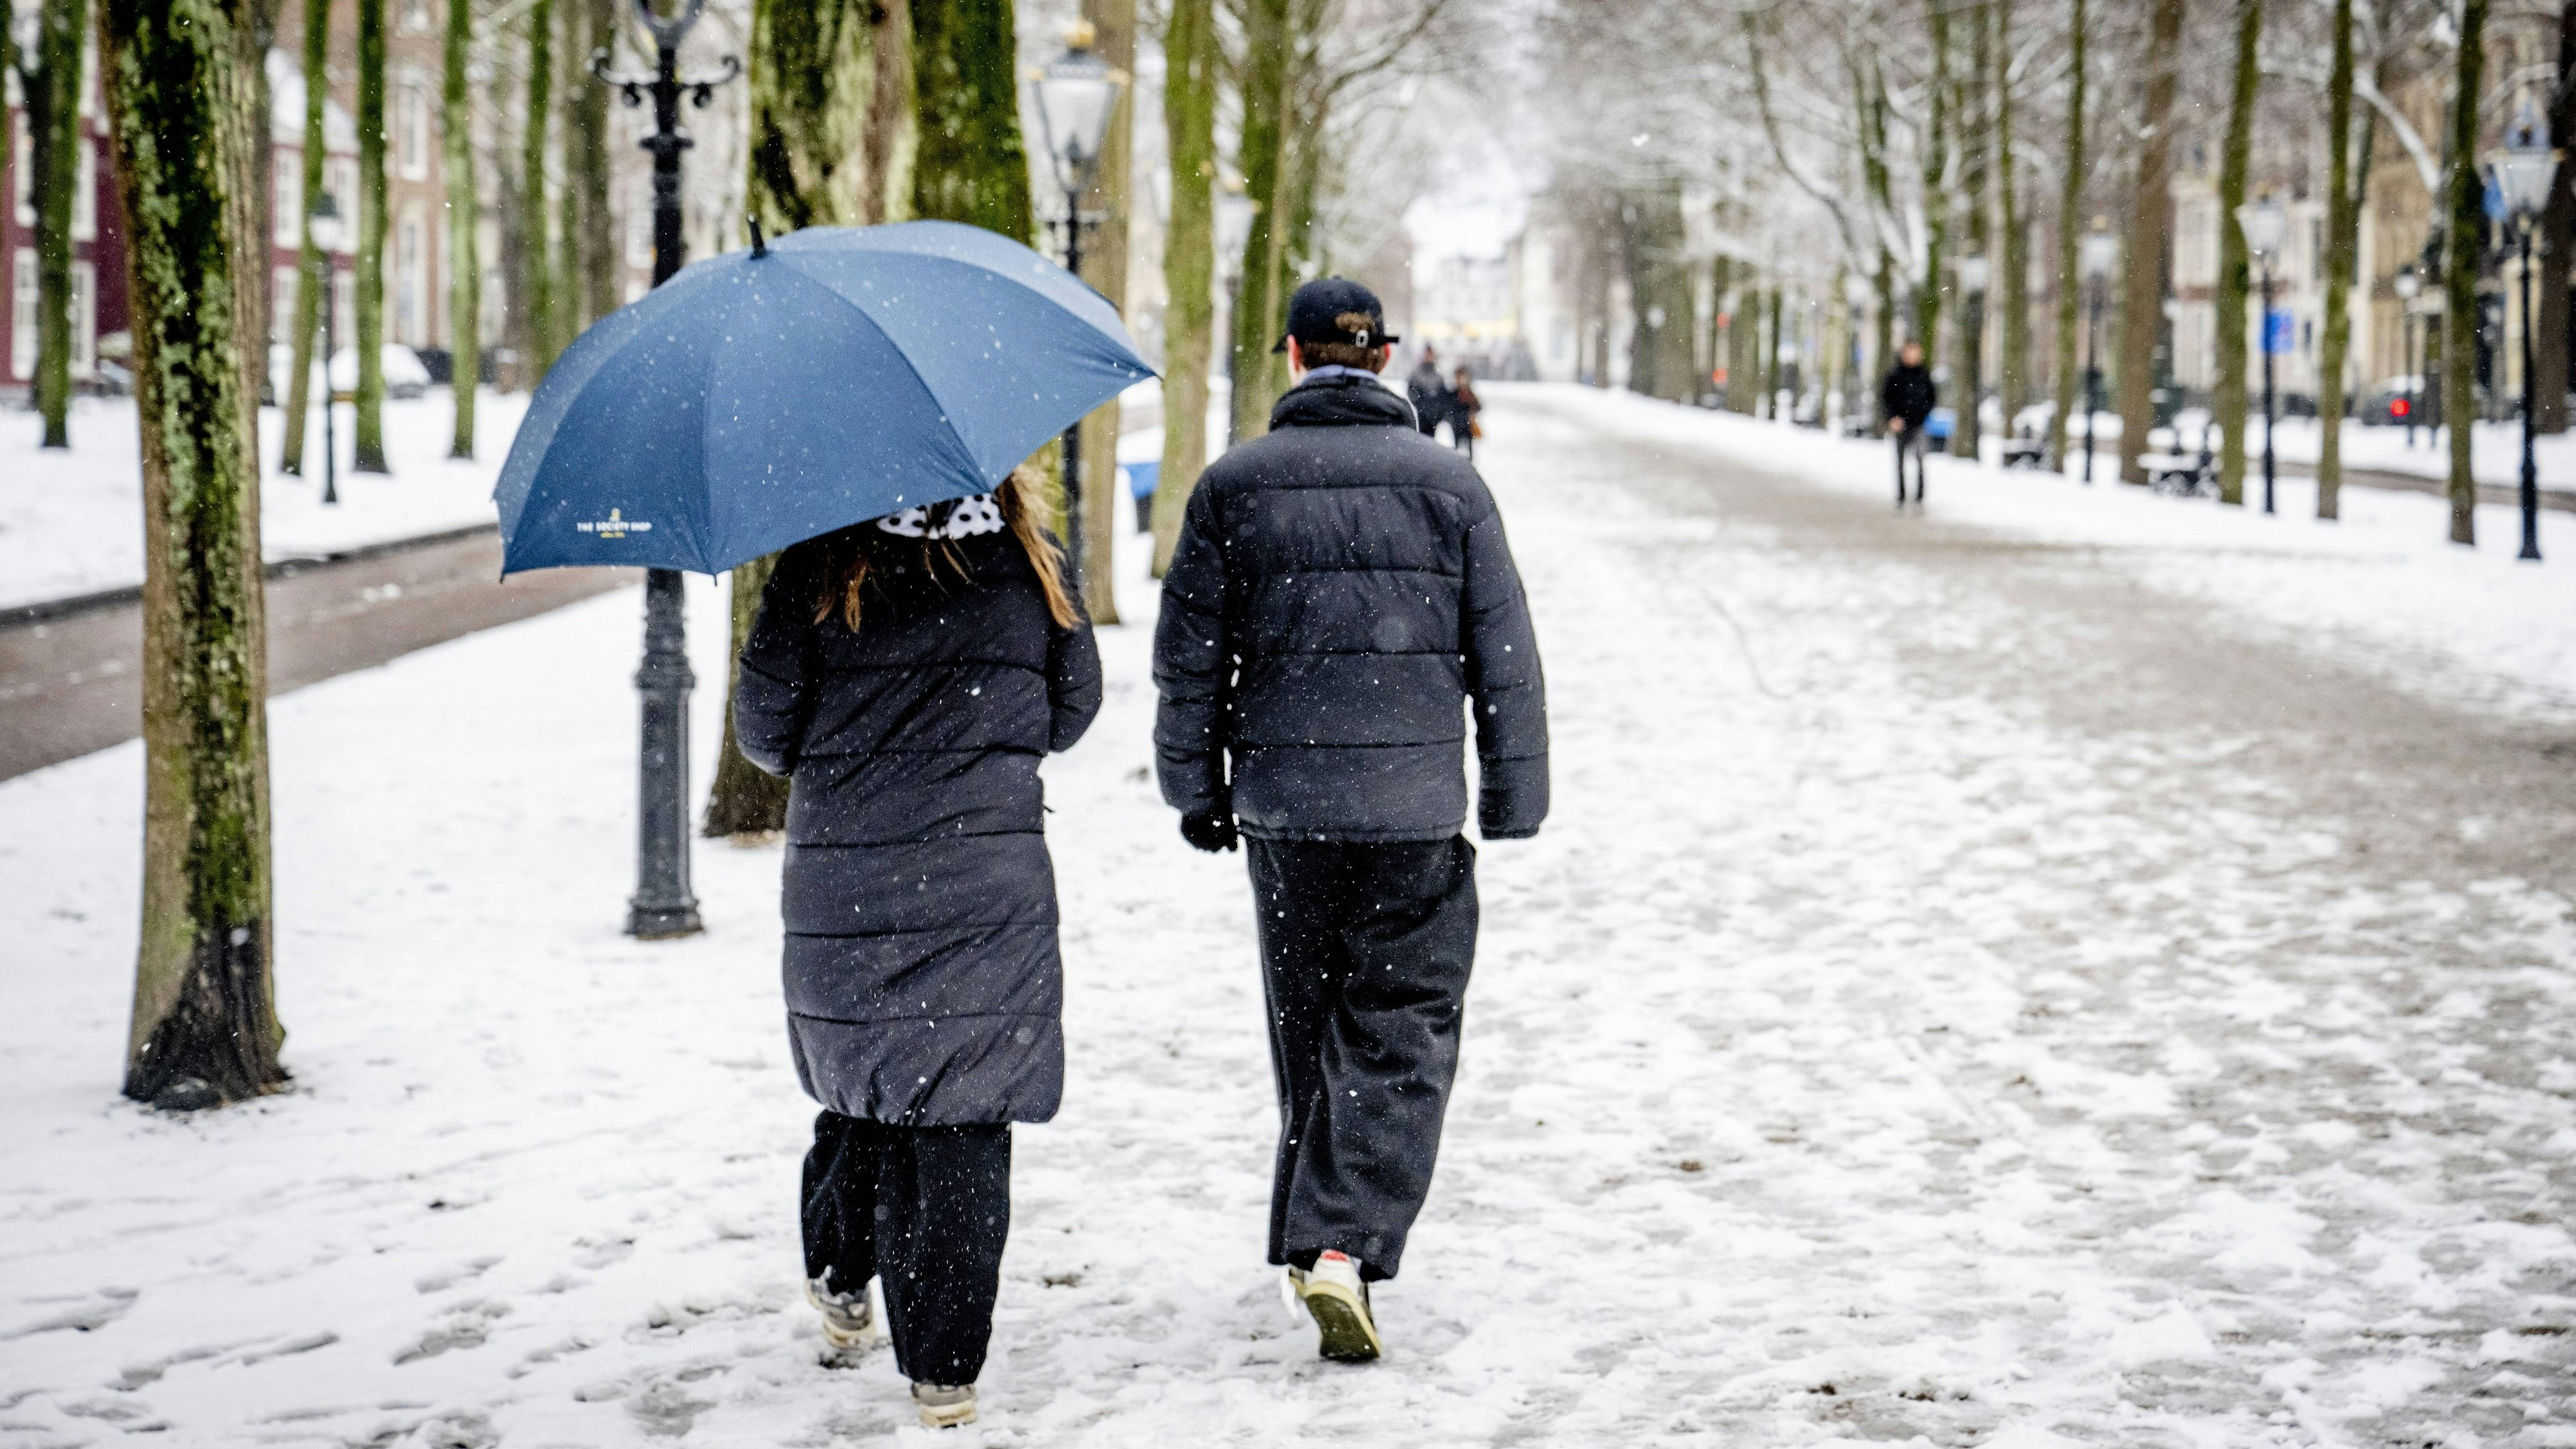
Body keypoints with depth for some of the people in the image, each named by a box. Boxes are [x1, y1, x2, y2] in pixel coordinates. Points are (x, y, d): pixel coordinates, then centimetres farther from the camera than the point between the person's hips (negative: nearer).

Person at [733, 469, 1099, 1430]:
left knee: (859, 1079, 22)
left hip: (843, 880, 0)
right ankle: (945, 1370, 3)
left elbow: (763, 725, -2)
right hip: (992, 884, 0)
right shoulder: (1031, 565, 1)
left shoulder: (819, 566, -5)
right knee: (966, 1116, 3)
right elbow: (1073, 708, 11)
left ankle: (840, 1279, 36)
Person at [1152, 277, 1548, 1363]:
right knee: (1400, 1039, 0)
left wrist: (1197, 789, 14)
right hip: (1416, 811, -2)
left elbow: (1189, 659, 4)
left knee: (1307, 1031, 16)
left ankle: (1312, 1234, 25)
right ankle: (1345, 1245, -14)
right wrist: (1513, 802, 8)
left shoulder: (1233, 486, 1)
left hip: (1282, 804, 2)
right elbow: (1506, 660, 1)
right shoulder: (1447, 482, -1)